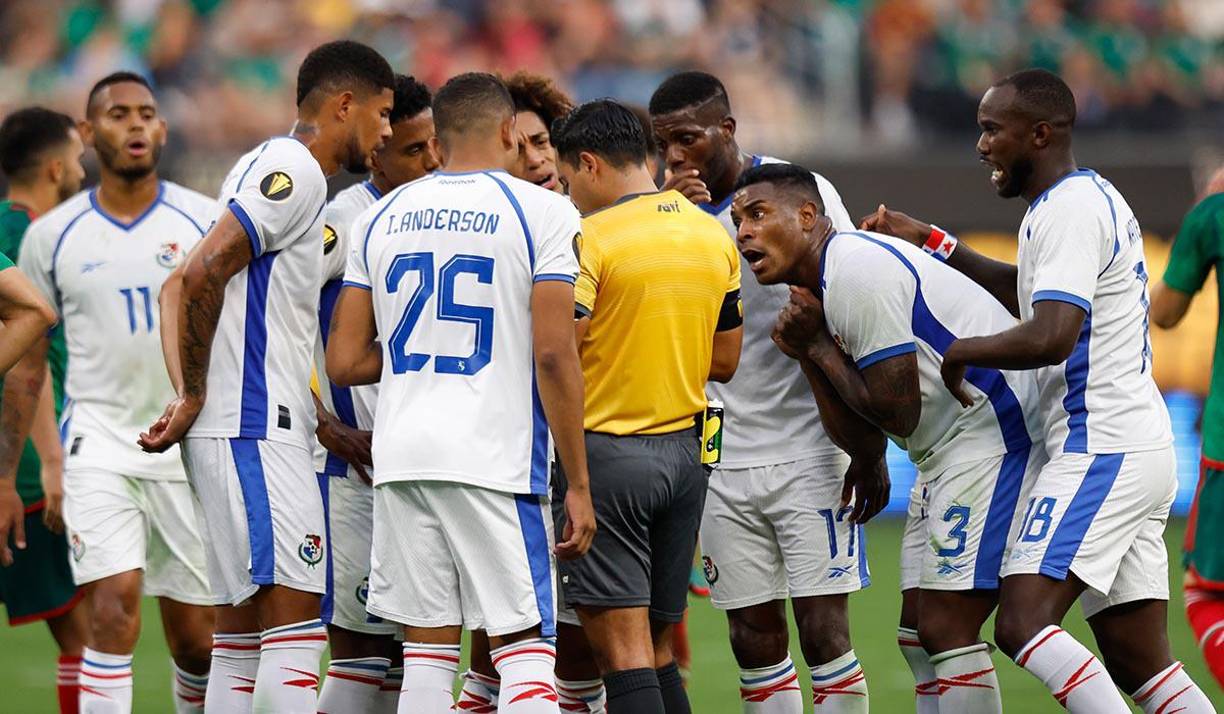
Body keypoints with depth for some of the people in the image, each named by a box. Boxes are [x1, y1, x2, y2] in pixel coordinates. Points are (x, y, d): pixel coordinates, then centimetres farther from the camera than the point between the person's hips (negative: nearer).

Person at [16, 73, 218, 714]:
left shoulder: (206, 222, 2)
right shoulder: (52, 237, 4)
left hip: (194, 443, 1)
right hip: (101, 440, -1)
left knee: (195, 633, 4)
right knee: (113, 606, -17)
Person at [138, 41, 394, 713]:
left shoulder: (273, 168, 21)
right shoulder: (294, 171, -9)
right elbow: (201, 275, -20)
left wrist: (318, 423, 21)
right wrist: (195, 397, -12)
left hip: (248, 428, 10)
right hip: (254, 431, -10)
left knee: (242, 628, 9)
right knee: (297, 622, -14)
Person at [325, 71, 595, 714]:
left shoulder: (381, 218, 12)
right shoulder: (542, 212, -2)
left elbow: (345, 363, 10)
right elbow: (554, 357, -9)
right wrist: (578, 486, -4)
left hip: (402, 455, 4)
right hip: (495, 462, -4)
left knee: (427, 654, 8)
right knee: (525, 653, -2)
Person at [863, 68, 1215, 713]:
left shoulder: (1070, 208, -13)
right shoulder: (1089, 197, 19)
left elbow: (1051, 338, -26)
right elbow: (1026, 292, 37)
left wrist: (959, 353, -11)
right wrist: (930, 242, 31)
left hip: (1100, 455, -10)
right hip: (1140, 450, 10)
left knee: (1022, 623, -18)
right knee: (1136, 661, 7)